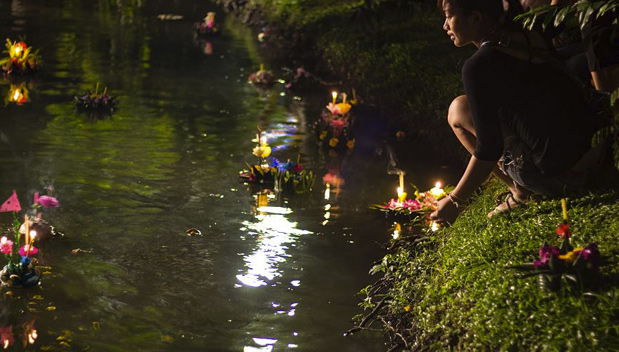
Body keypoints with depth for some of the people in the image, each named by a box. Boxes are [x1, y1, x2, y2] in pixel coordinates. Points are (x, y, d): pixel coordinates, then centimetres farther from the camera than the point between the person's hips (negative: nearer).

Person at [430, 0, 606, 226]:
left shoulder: (478, 66, -15)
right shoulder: (531, 38, 8)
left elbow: (489, 150, -16)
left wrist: (455, 201, -6)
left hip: (553, 175, -8)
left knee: (458, 110, 4)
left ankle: (520, 193, 4)